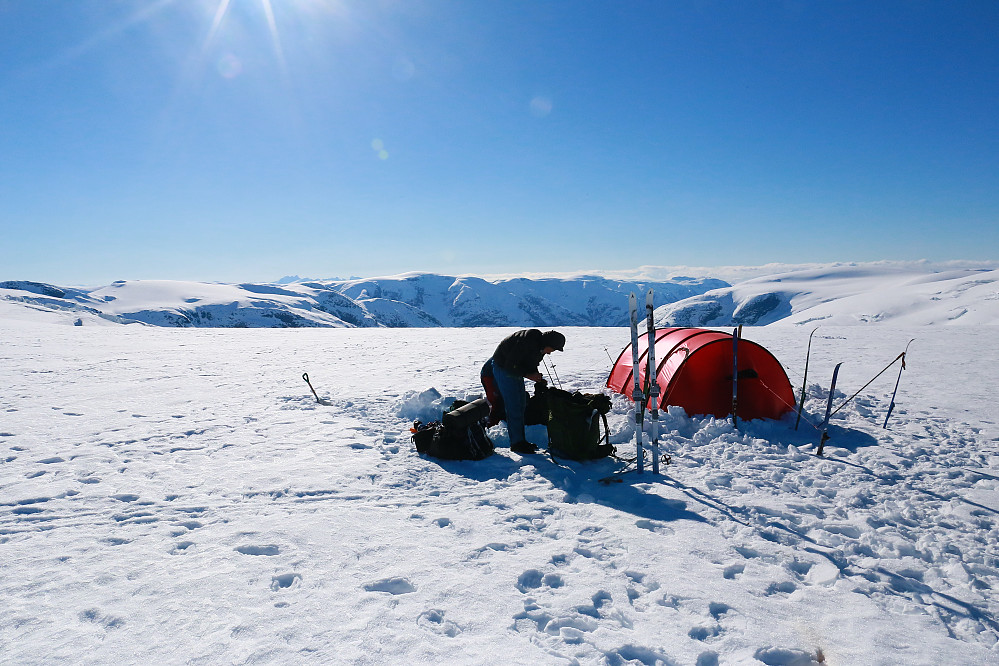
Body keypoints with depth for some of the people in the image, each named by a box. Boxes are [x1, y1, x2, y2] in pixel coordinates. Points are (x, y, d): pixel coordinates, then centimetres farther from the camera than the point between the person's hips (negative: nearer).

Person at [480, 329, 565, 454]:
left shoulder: (540, 347, -2)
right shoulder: (527, 342, -32)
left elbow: (531, 365, 12)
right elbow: (510, 365, -29)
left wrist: (539, 379, -2)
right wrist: (528, 375, -25)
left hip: (515, 370, 10)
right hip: (503, 369, -10)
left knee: (521, 405, 11)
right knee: (513, 407, -10)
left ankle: (520, 440, 20)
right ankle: (516, 443, -3)